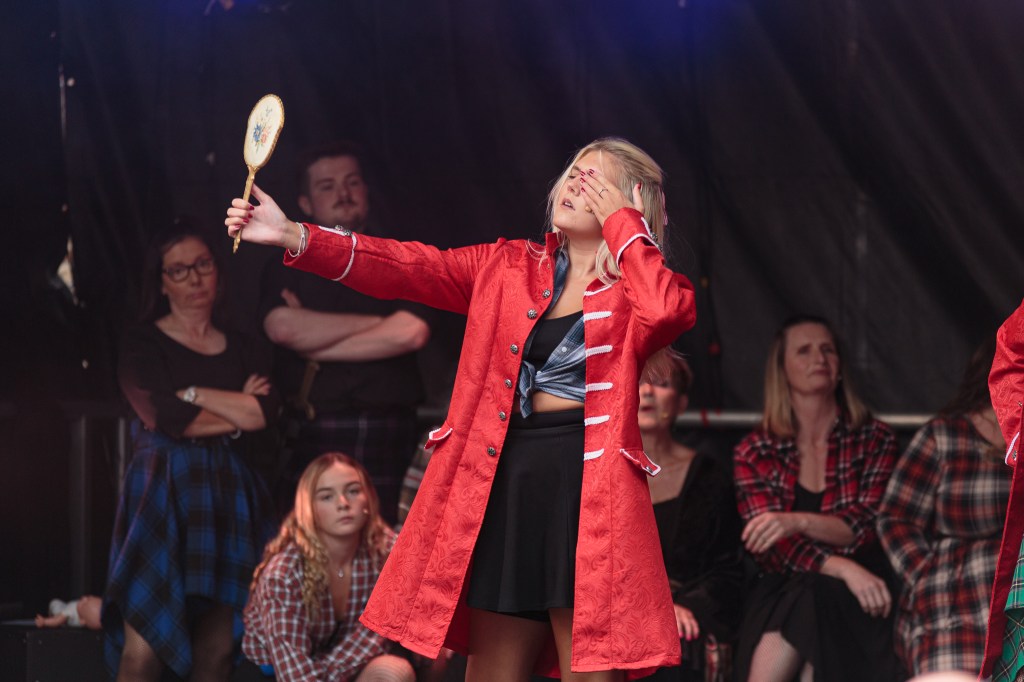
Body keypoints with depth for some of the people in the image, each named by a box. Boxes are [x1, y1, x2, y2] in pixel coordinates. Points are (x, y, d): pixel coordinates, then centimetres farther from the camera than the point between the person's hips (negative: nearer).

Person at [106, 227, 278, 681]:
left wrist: (193, 395, -4)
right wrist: (238, 409, 1)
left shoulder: (245, 351, 17)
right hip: (161, 493, -4)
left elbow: (266, 412, -1)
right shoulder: (143, 344, 6)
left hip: (227, 495, 4)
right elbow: (163, 417, -9)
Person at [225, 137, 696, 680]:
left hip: (589, 488, -4)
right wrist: (293, 237, -6)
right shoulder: (507, 267, 14)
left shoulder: (639, 285, 4)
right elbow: (406, 268, 5)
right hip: (503, 486, 4)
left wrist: (623, 225, -7)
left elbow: (666, 311, -20)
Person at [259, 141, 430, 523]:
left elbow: (411, 332, -10)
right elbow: (281, 327, -6)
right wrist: (377, 322, -4)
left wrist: (314, 342, -3)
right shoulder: (288, 269, 15)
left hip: (385, 445, -2)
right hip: (309, 443, 2)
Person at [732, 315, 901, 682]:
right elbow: (772, 546, -3)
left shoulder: (874, 440, 9)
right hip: (781, 592, 0)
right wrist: (843, 568, -22)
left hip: (852, 598, 0)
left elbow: (867, 525, -4)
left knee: (814, 600, -32)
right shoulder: (753, 454, 9)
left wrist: (798, 522, -24)